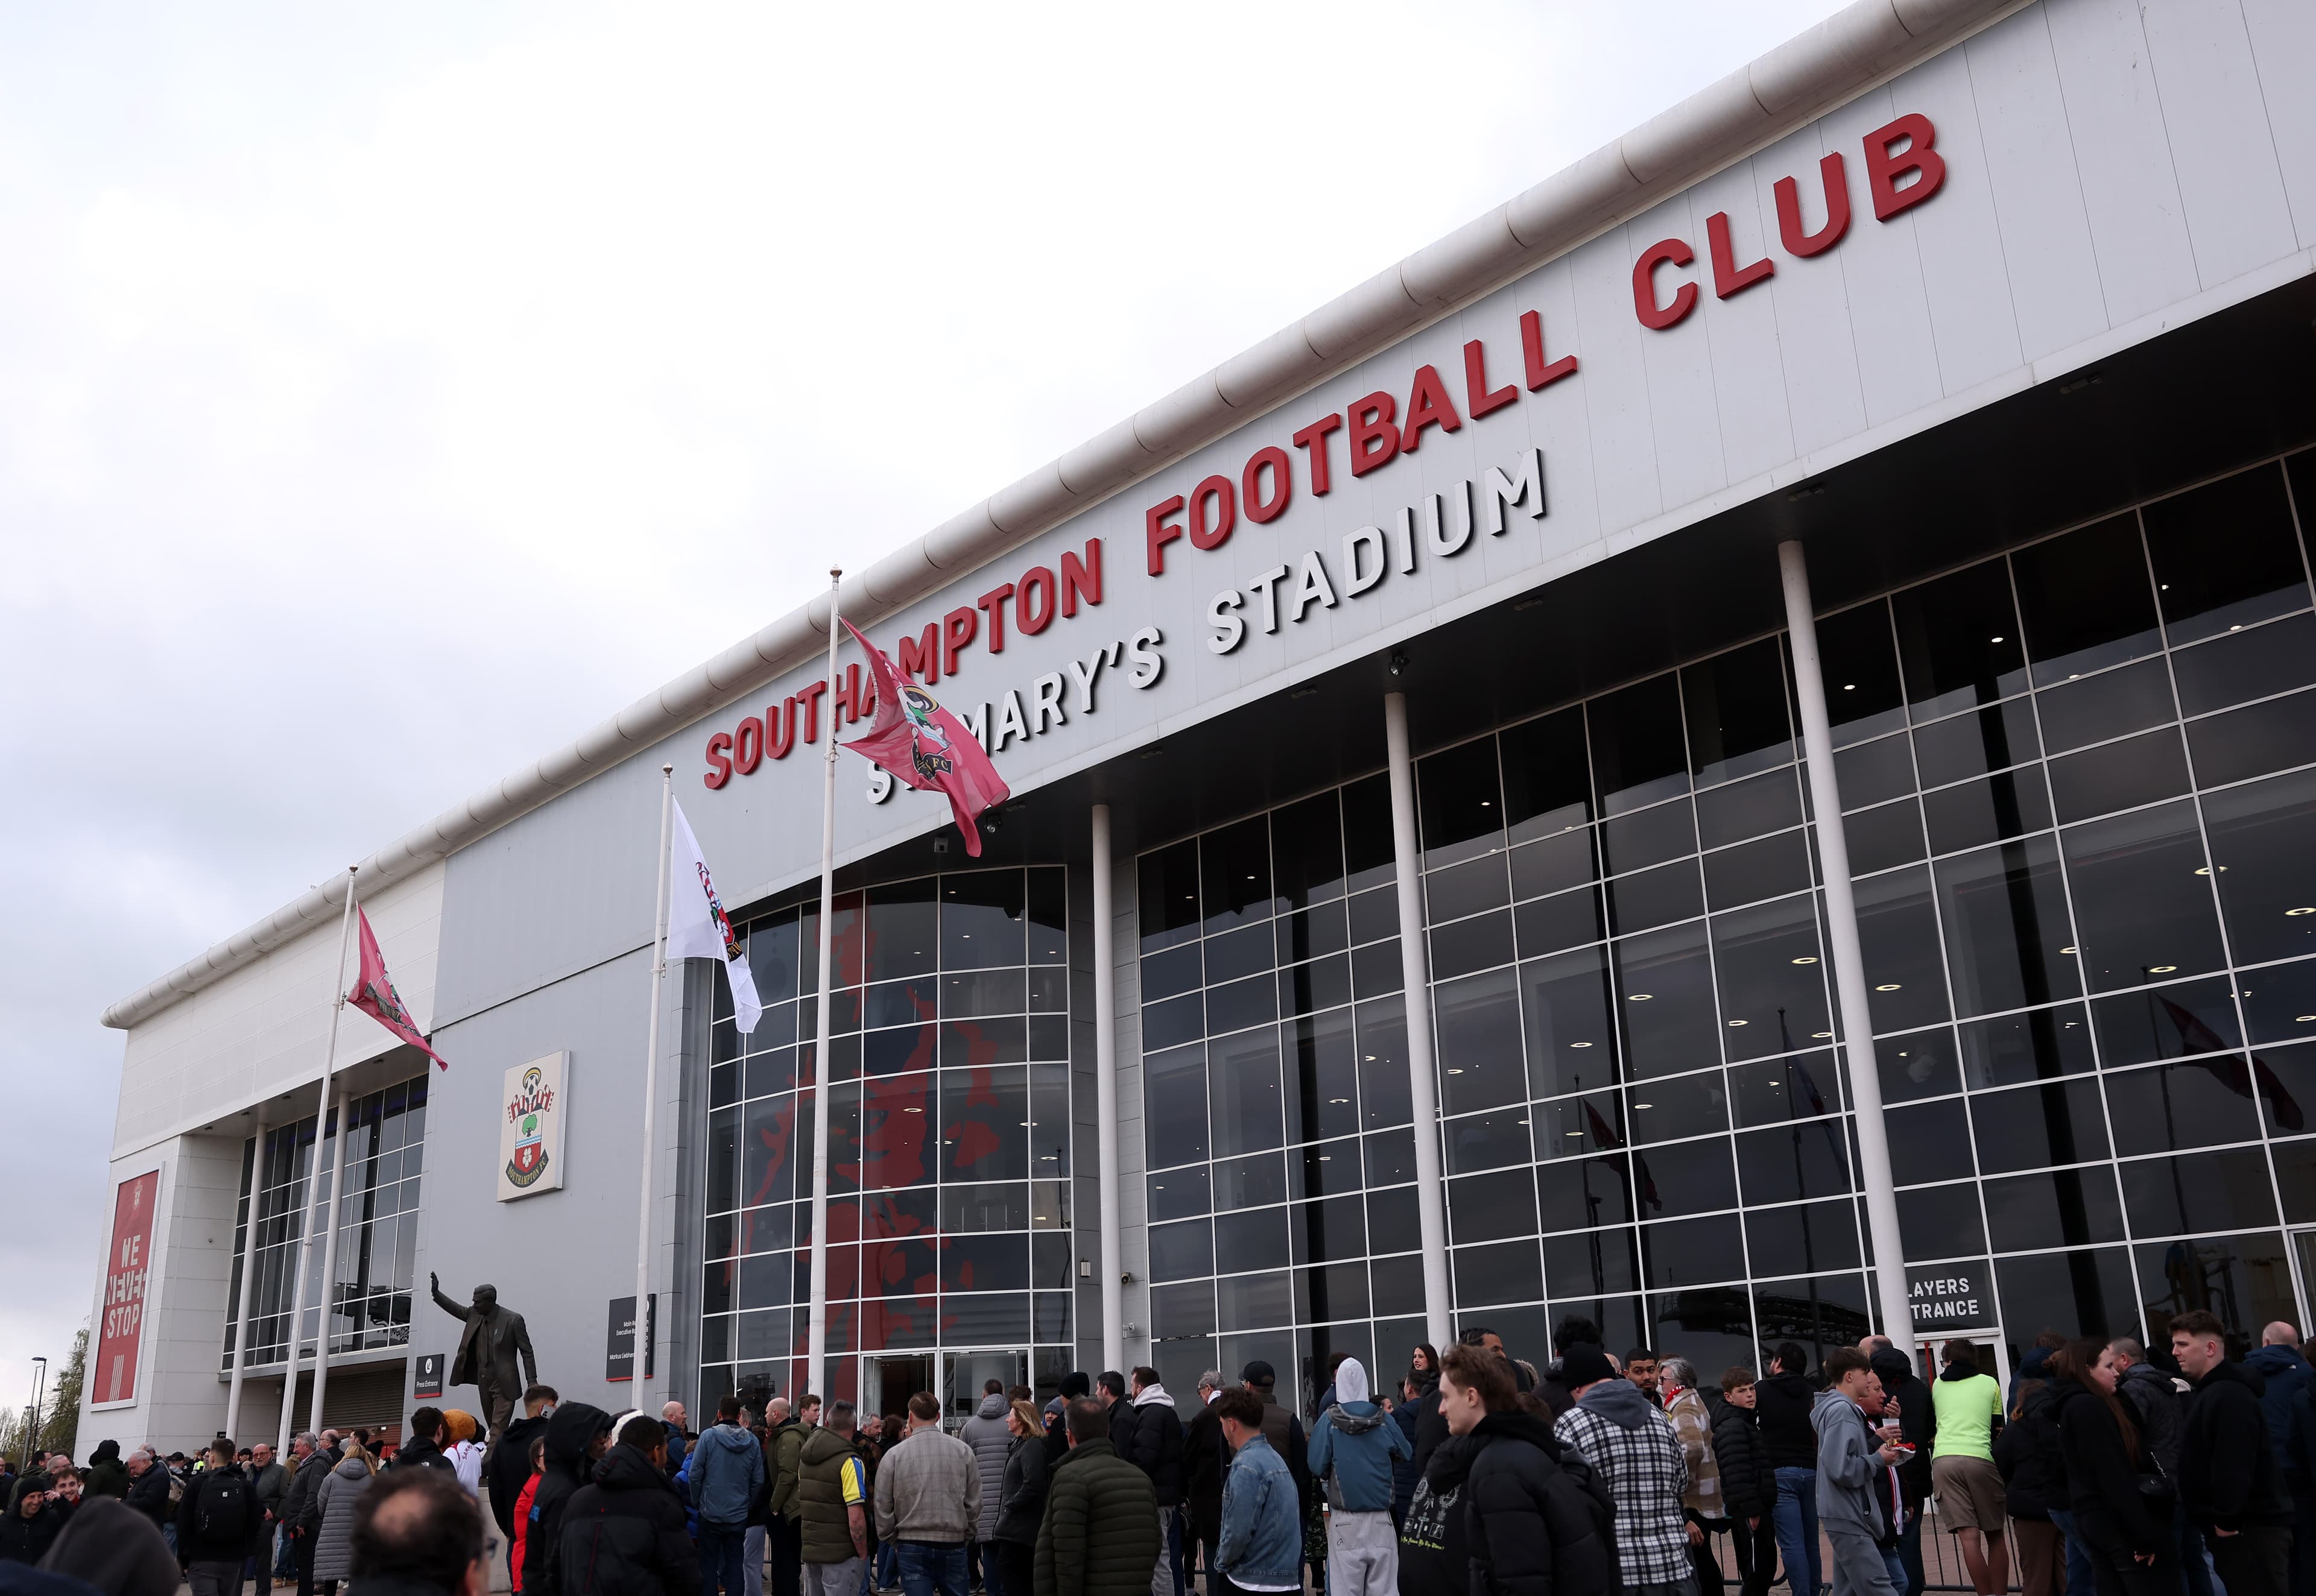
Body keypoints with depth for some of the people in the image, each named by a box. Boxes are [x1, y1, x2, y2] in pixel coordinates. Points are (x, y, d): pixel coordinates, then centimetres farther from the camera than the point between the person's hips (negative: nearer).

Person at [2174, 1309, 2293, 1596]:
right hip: (2239, 1524, 11)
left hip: (2250, 1527, -11)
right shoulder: (2210, 1392, 18)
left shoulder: (2229, 1395, -18)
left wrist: (2227, 1520, -23)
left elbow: (2235, 1462, -26)